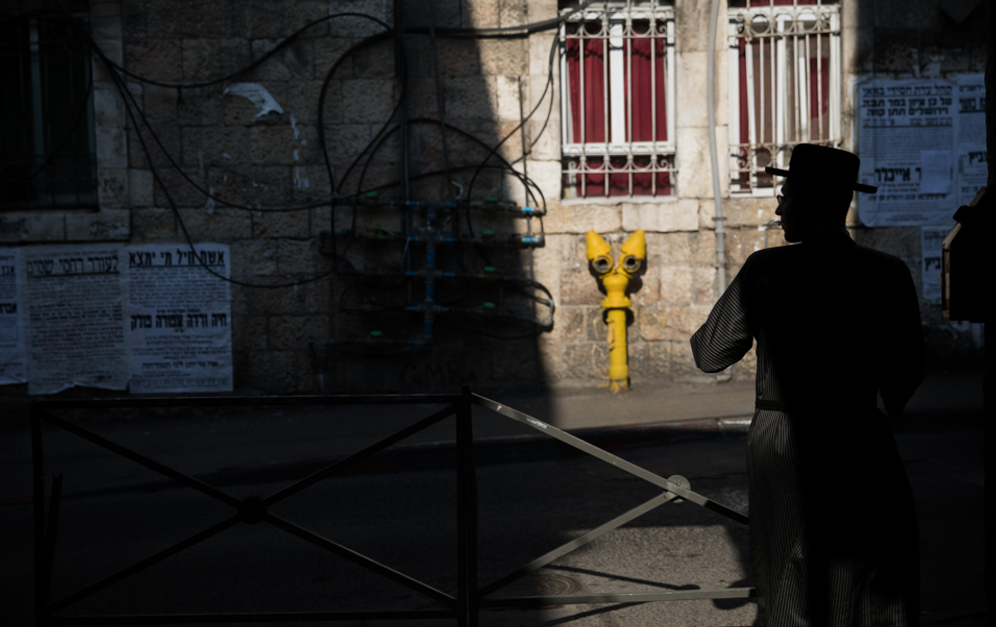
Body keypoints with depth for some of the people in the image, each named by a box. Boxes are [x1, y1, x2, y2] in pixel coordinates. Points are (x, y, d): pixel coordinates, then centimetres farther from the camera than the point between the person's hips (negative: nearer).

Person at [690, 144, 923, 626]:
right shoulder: (889, 273, -5)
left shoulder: (767, 270, -11)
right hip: (861, 442, 1)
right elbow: (908, 372, 2)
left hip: (779, 444, -1)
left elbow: (710, 355, -6)